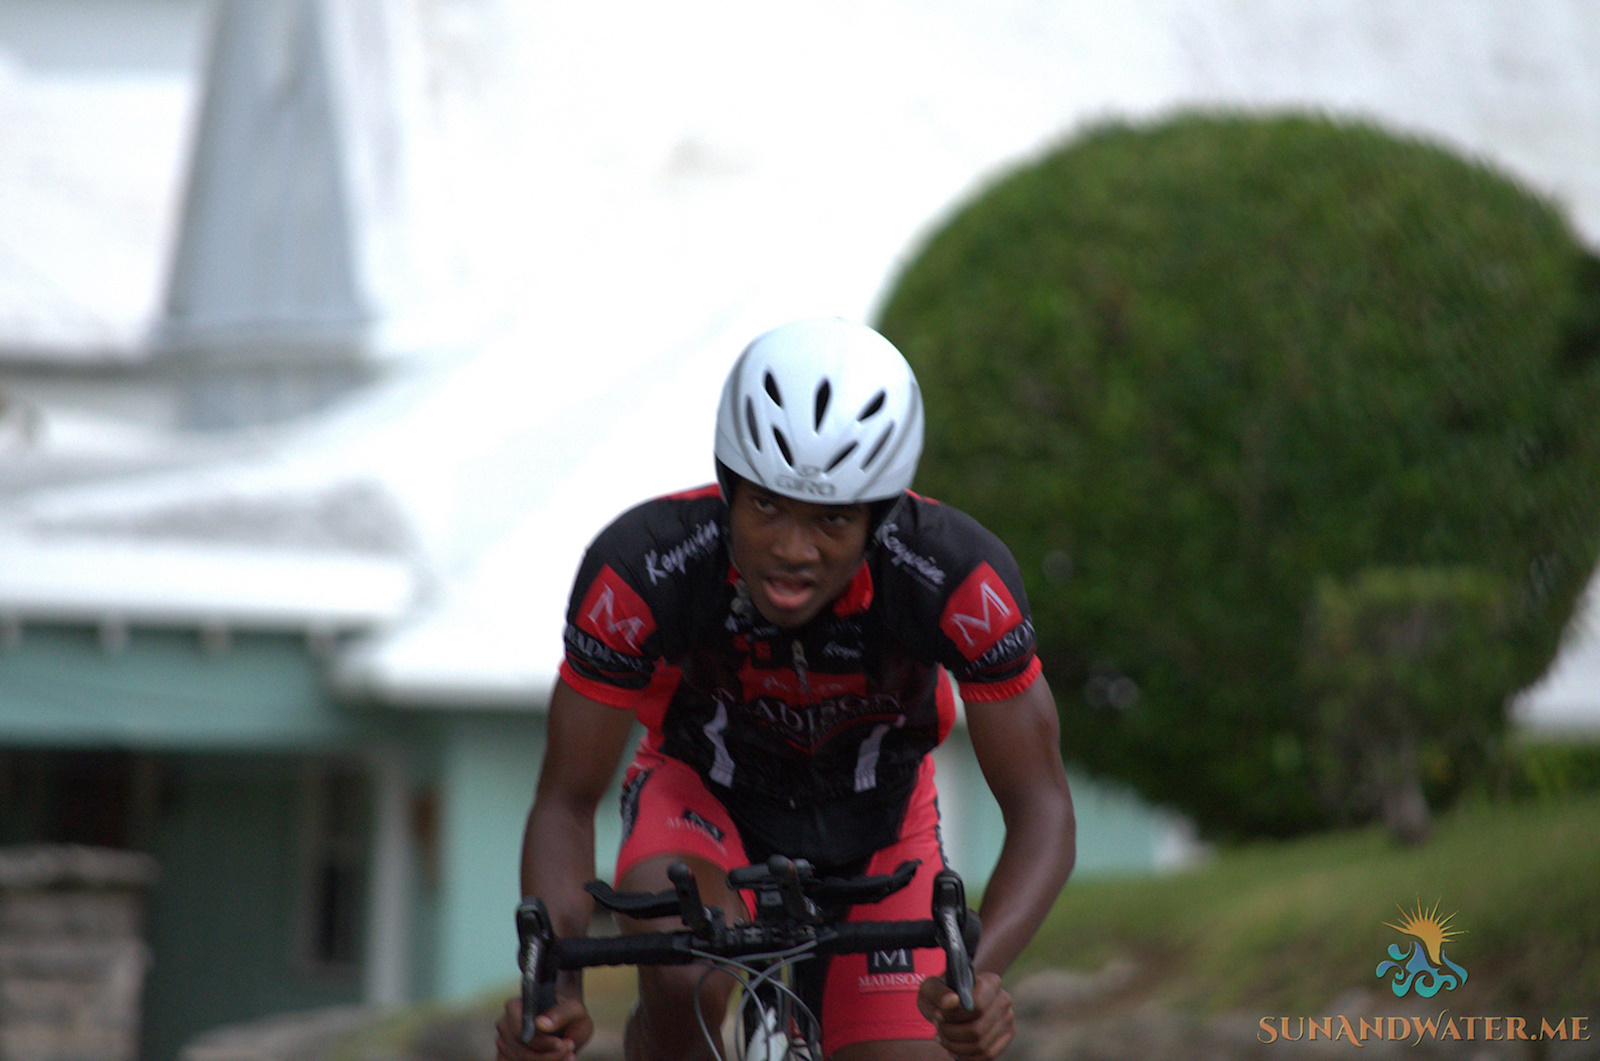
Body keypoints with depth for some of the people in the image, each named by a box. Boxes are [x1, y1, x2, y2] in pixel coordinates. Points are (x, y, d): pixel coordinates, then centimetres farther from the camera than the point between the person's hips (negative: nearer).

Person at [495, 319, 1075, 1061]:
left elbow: (1040, 809, -28)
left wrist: (980, 972, -47)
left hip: (875, 818, 2)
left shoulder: (959, 576, -34)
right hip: (701, 796, -1)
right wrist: (552, 986, -43)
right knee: (688, 989, -33)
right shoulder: (641, 569, -34)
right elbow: (566, 802, -25)